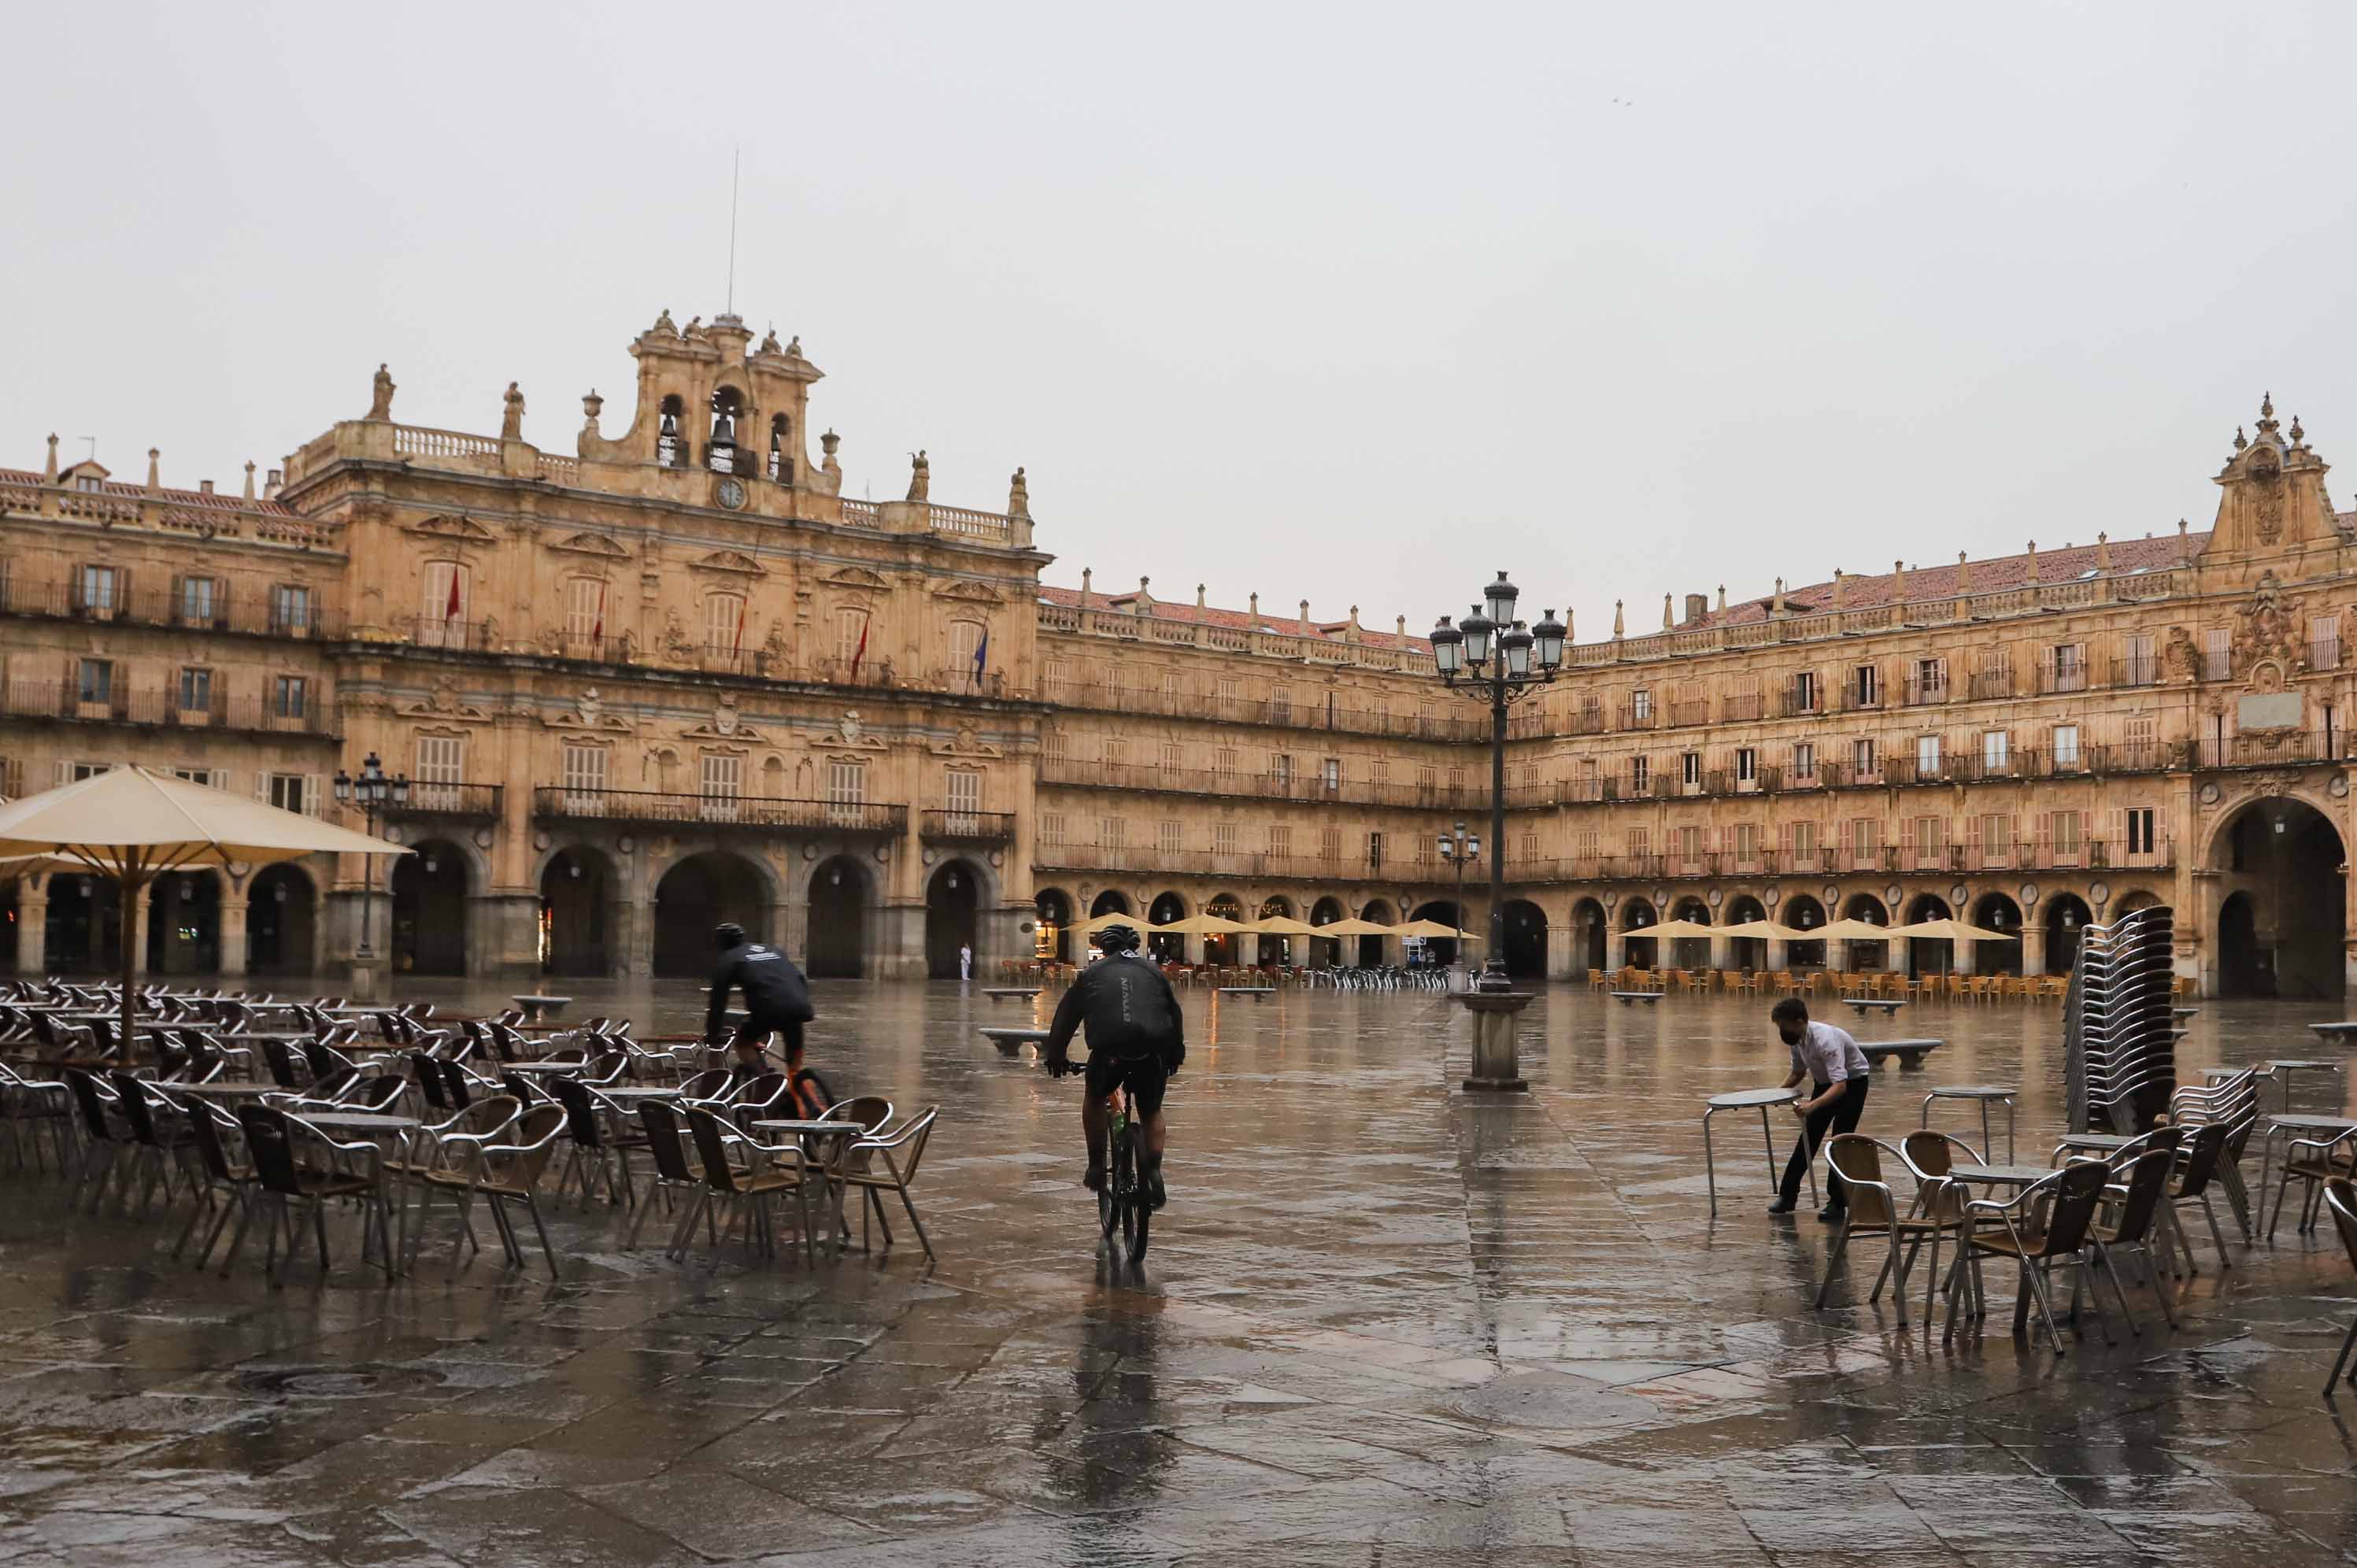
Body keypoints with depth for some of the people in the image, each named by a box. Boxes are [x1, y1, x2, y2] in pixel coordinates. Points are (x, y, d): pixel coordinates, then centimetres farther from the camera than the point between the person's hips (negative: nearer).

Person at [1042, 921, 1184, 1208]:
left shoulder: (1091, 974, 19)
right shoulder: (1154, 973, 23)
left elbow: (1065, 1016, 23)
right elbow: (1175, 1015, 29)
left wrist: (1056, 1056, 34)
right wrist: (1176, 1055, 41)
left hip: (1109, 1050, -1)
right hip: (1153, 1053, 1)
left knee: (1094, 1100, 27)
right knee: (1151, 1113, 21)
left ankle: (1096, 1166, 24)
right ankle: (1153, 1171, 1)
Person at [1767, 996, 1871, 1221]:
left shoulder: (1825, 1040, -36)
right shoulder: (1796, 1039, -12)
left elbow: (1840, 1085, -44)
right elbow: (1798, 1073, 8)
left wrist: (1812, 1105, -56)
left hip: (1853, 1082, -7)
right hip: (1824, 1082, 7)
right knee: (1809, 1137, 6)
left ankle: (1837, 1202, -2)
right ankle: (1788, 1195, 11)